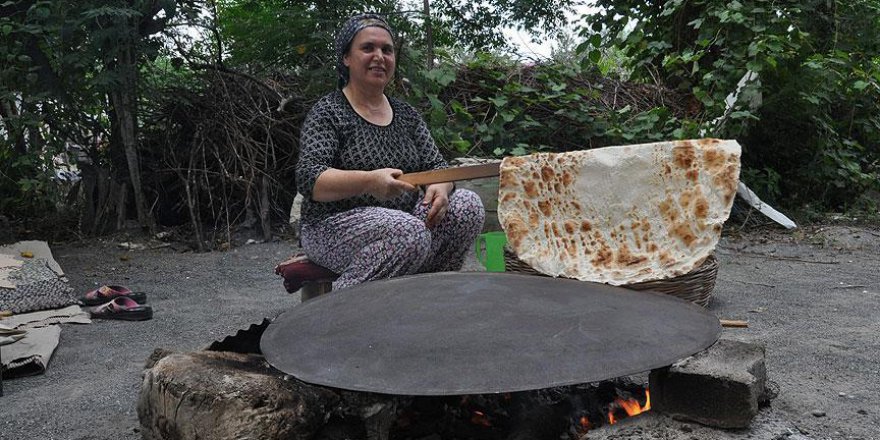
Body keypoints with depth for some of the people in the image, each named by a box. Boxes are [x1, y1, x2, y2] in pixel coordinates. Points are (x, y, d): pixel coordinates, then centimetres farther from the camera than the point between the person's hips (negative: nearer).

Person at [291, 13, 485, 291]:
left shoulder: (406, 114, 13)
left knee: (468, 206, -15)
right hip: (335, 225, -5)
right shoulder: (327, 112, -5)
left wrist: (440, 187, -18)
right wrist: (369, 181, -34)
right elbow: (308, 180, -16)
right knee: (411, 233, -33)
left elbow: (435, 165, 8)